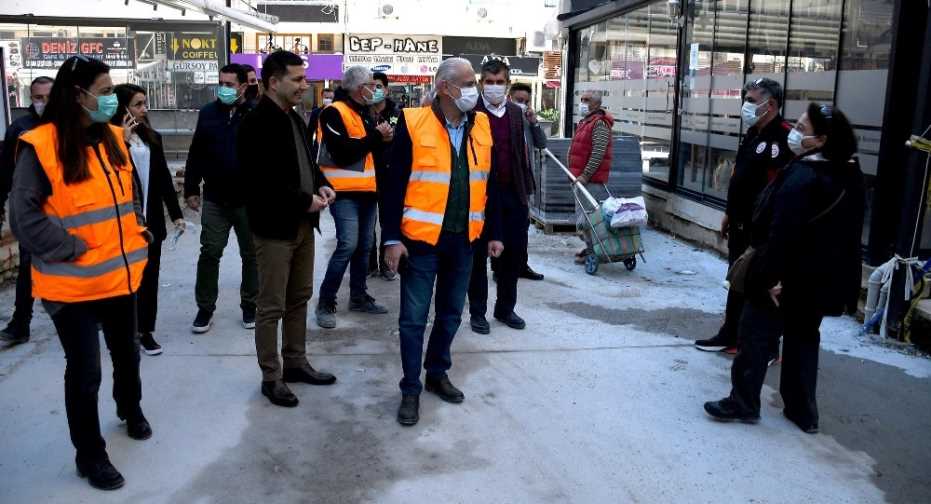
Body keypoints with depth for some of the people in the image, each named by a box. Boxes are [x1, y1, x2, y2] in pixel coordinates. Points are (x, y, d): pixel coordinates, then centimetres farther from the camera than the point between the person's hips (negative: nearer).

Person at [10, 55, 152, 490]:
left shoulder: (111, 138, 6)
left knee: (126, 351, 22)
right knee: (84, 372, 5)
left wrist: (137, 228, 7)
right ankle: (90, 454, 23)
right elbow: (25, 217, -17)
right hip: (74, 283, -6)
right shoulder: (41, 146, -15)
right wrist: (74, 249, -18)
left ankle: (130, 408, 49)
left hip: (120, 272, 6)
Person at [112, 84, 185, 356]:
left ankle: (145, 330, 18)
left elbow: (164, 178, 10)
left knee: (149, 275, 8)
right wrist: (122, 141, -22)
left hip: (151, 220, 4)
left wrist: (176, 214, 6)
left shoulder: (152, 137, 8)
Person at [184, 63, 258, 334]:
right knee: (209, 253, 5)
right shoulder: (208, 113, 4)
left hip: (249, 200, -2)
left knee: (251, 255, 10)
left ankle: (249, 306, 24)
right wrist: (191, 189, 6)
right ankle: (205, 308, 16)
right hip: (215, 199, 2)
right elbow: (196, 154, 8)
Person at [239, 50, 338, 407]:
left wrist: (322, 185, 1)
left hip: (302, 225, 9)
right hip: (274, 228, -9)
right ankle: (271, 377, 13)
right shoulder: (256, 123, -15)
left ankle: (296, 363, 29)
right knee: (272, 308, 1)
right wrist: (305, 201, -18)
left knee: (300, 299, 16)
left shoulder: (294, 118, 13)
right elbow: (263, 181, -22)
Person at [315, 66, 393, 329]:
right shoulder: (334, 112, -11)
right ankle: (325, 302, -4)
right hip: (345, 192, -8)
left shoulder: (365, 112, 16)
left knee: (363, 246, 12)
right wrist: (376, 137, -14)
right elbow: (342, 153, -21)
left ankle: (359, 297, 24)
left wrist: (384, 137, -1)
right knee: (348, 245, -15)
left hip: (367, 190, 8)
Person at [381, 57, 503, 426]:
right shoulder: (413, 123, -9)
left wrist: (493, 233, 11)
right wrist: (392, 238, -11)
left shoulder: (482, 126, 5)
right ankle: (411, 388, 18)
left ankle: (437, 373, 35)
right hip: (421, 239, -4)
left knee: (450, 314, 16)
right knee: (414, 318, 4)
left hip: (463, 240, 5)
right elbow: (393, 185, -8)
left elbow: (488, 184, 12)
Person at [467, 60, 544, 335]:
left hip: (513, 194, 5)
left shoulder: (516, 113, 12)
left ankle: (505, 308, 25)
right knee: (478, 255, 5)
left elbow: (523, 153, 15)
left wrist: (527, 193, 11)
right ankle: (477, 312, 17)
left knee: (515, 253, 9)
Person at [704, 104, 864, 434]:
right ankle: (803, 411, 24)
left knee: (755, 335, 3)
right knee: (804, 338, 17)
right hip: (822, 278, 9)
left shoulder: (803, 177, -21)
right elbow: (846, 231, 15)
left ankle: (743, 404, 12)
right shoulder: (848, 176, 8)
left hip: (790, 277, -9)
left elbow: (783, 232, -26)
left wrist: (771, 275, -23)